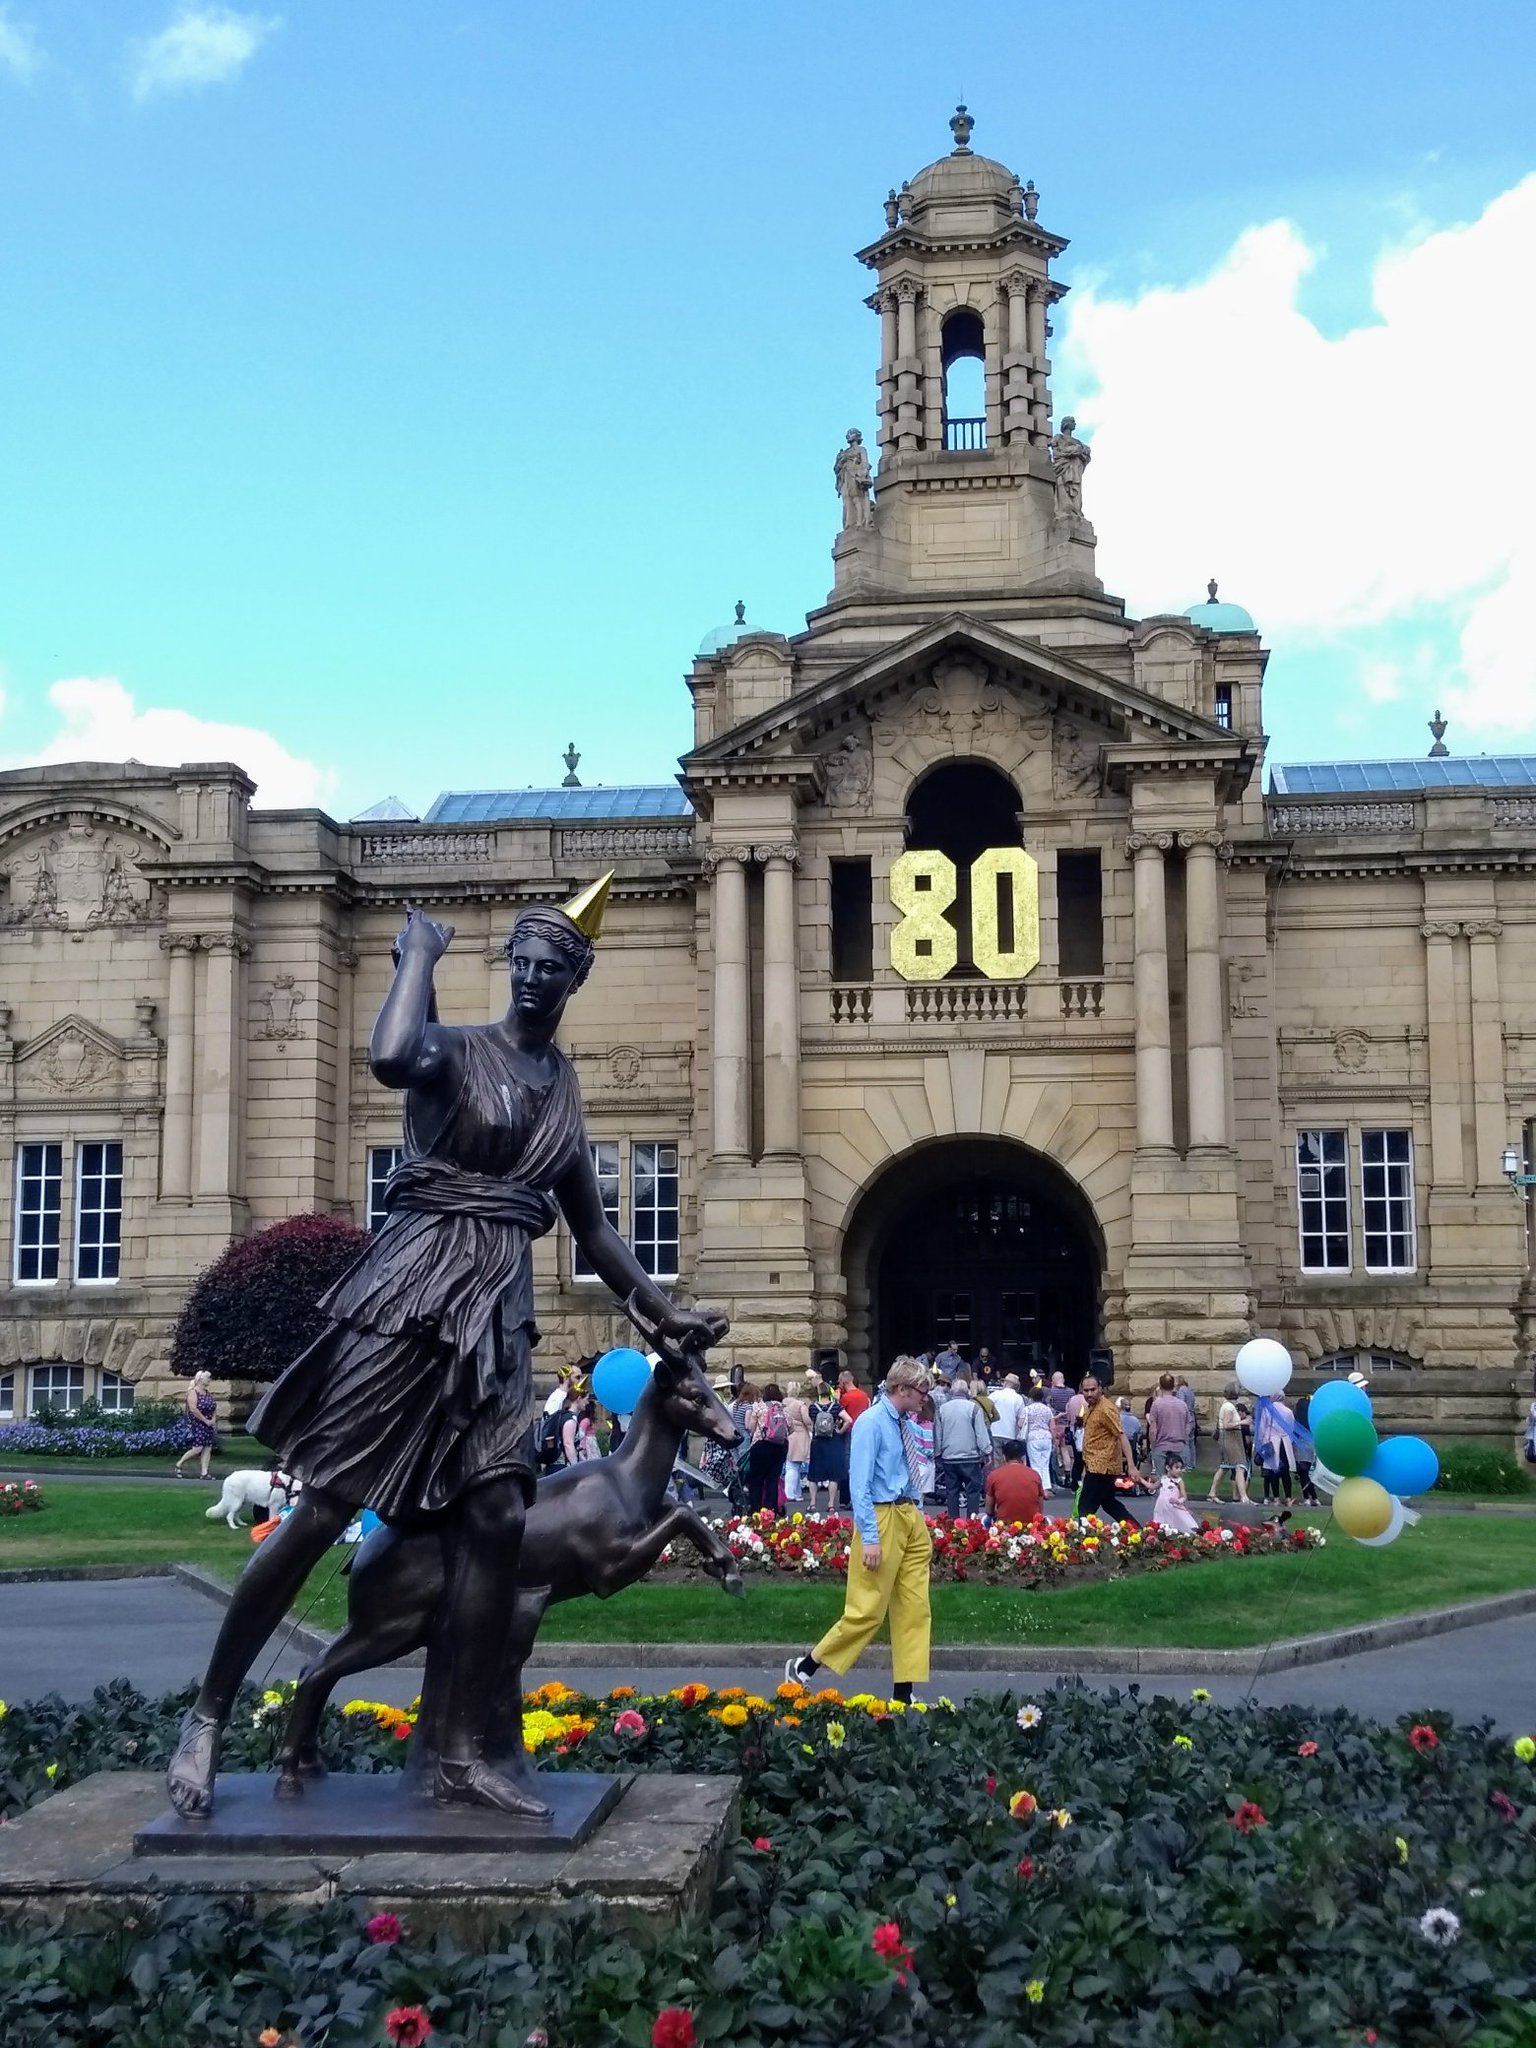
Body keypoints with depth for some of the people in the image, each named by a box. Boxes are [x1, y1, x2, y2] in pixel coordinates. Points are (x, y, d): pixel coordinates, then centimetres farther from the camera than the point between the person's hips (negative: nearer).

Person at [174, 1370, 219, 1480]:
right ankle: (179, 1464, 6)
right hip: (196, 1424, -8)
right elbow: (193, 1409, -19)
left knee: (207, 1448, 1)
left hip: (209, 1424, 8)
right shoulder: (193, 1392, -10)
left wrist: (214, 1419, -1)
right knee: (197, 1448, -13)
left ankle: (204, 1473, 2)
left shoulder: (208, 1393, 14)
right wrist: (205, 1420, -18)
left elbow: (214, 1408, 18)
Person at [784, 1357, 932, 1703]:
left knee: (914, 1608, 6)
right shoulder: (871, 1423, -14)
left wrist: (918, 1519, 14)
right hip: (882, 1518, -8)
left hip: (911, 1518, 8)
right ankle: (805, 1667, 11)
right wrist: (870, 1538, -21)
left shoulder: (905, 1424, 9)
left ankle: (904, 1693, 10)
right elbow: (859, 1485, -17)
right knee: (867, 1609, -4)